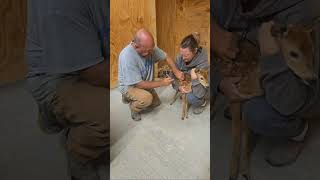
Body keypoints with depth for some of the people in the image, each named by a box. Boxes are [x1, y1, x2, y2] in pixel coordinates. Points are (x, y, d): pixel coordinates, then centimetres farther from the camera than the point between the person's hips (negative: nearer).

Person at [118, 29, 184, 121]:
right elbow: (139, 84, -31)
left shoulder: (149, 47, -18)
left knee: (156, 102, 14)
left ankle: (132, 98, 28)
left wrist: (176, 72, -16)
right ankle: (134, 107, 1)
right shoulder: (127, 57, -37)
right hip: (129, 86, -7)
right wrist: (162, 83, -24)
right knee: (147, 98, -32)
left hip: (144, 83, 7)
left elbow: (166, 57, -2)